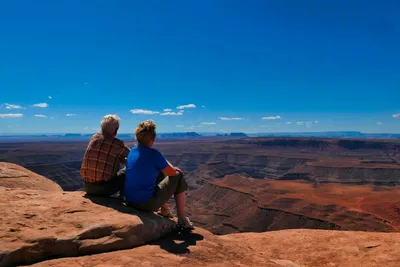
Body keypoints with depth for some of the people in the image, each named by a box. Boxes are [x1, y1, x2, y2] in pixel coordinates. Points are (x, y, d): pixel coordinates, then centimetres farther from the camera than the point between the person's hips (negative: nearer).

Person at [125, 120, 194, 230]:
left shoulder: (132, 151, 3)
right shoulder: (154, 154, -19)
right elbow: (172, 173, -6)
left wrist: (172, 168, 20)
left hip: (129, 200, 8)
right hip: (148, 204, -7)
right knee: (178, 177, 8)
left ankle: (165, 209, 37)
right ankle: (182, 219, 14)